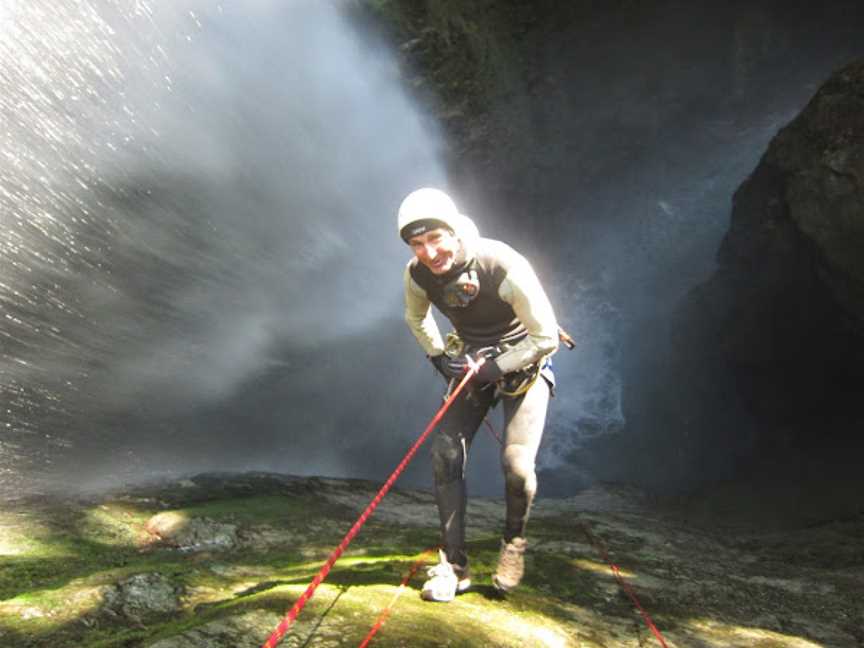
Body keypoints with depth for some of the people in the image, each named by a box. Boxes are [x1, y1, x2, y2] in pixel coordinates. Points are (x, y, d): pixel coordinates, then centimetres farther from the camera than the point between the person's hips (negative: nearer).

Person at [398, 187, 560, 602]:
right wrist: (438, 356, 0)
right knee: (445, 456, -8)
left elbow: (546, 338, -22)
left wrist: (498, 368, -22)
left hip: (524, 362, -4)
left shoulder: (504, 267, -32)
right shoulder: (418, 275, -16)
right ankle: (453, 564, 6)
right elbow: (416, 317, 10)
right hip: (472, 363, 4)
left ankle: (514, 542, 16)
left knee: (516, 465, -16)